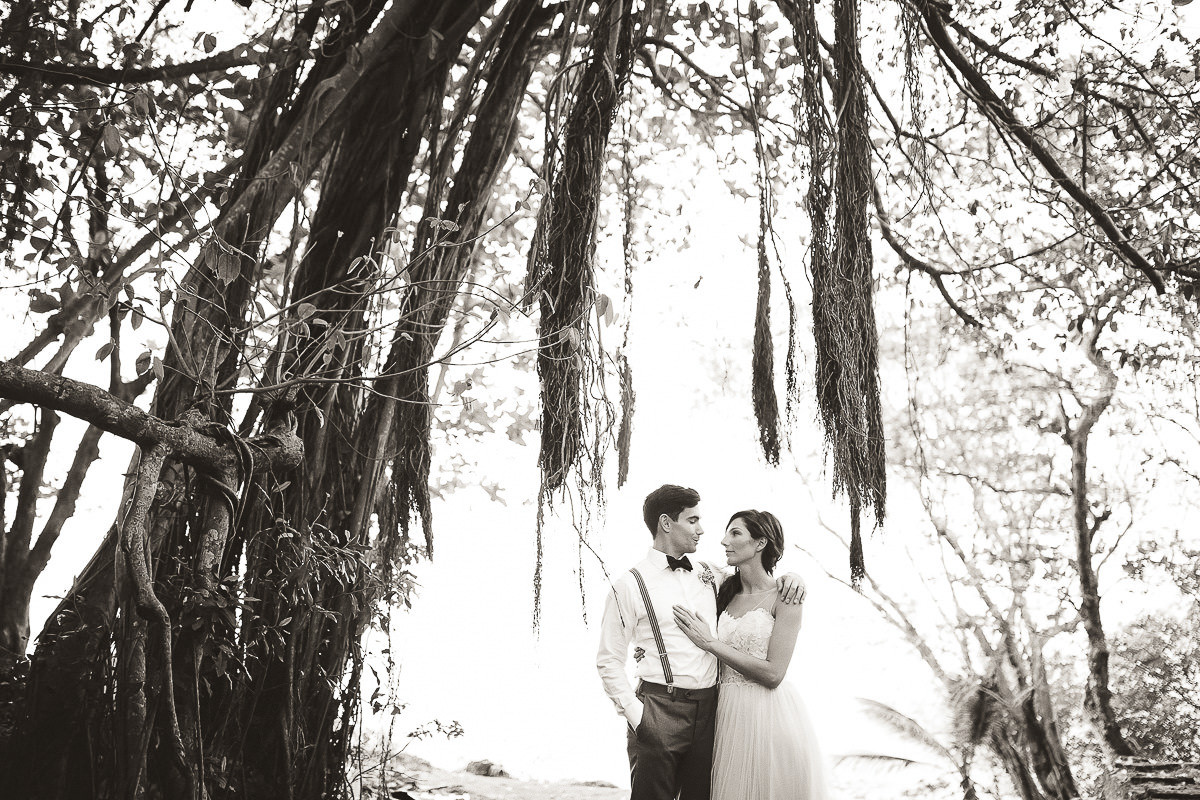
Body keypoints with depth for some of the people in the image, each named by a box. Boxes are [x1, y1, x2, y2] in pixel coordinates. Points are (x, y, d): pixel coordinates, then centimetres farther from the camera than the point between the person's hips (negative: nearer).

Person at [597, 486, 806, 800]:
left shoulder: (709, 575, 11)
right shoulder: (630, 586, -3)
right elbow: (609, 661, -1)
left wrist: (787, 578, 5)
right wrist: (634, 712, -10)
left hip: (708, 711, 5)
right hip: (658, 712, -4)